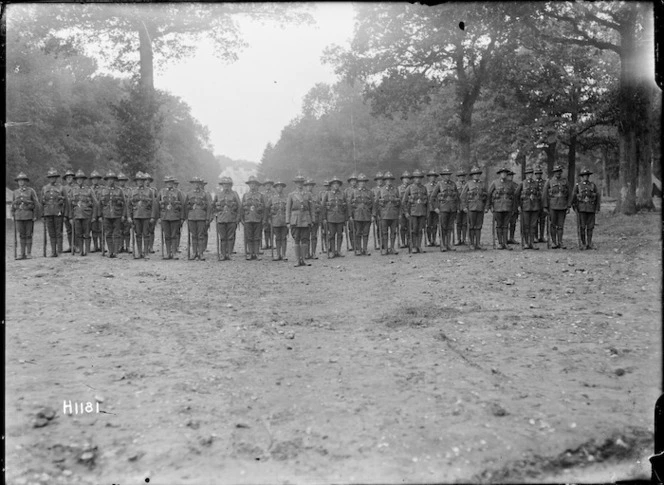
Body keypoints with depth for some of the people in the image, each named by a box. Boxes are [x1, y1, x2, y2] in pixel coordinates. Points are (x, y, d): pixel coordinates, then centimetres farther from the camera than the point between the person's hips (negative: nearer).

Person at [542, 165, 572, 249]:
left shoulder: (565, 182, 7)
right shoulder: (549, 182, 0)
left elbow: (569, 195, 8)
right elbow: (544, 195, -1)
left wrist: (569, 207, 1)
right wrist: (545, 207, -6)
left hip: (562, 207, 2)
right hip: (552, 206, -2)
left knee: (560, 225, 3)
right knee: (553, 225, 2)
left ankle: (560, 243, 8)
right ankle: (554, 243, 8)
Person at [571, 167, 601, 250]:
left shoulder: (593, 185, 7)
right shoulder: (577, 185, 4)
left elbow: (598, 196, 6)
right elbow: (573, 197, 3)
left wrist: (597, 208, 0)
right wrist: (575, 208, -3)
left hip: (591, 209, 2)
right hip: (581, 208, -1)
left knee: (590, 227, 2)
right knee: (582, 227, -4)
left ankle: (589, 244, 7)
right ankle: (583, 244, 4)